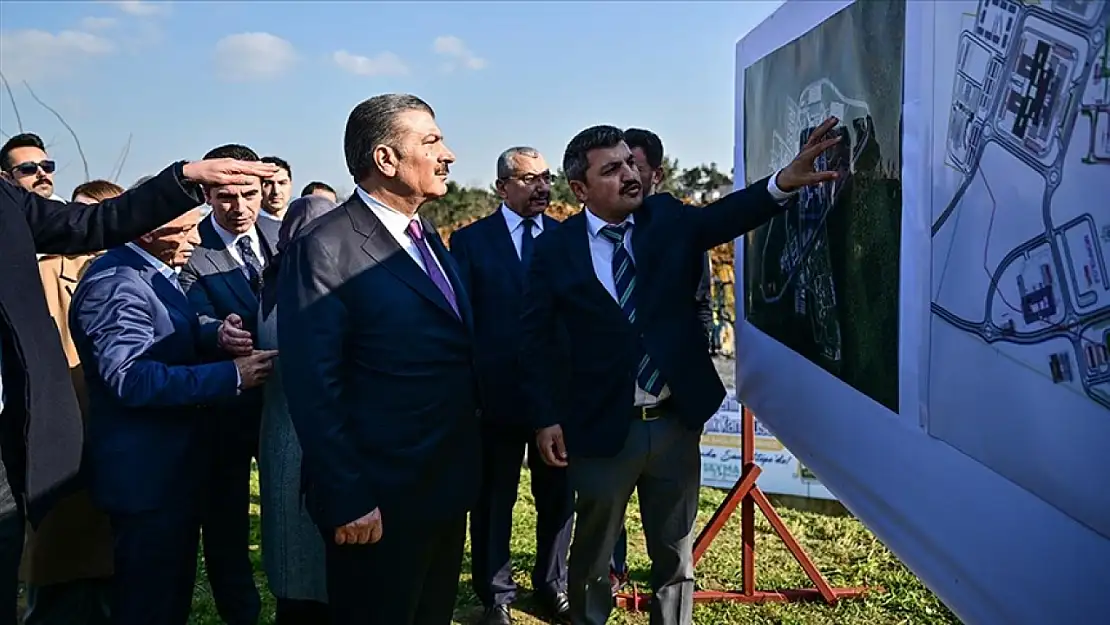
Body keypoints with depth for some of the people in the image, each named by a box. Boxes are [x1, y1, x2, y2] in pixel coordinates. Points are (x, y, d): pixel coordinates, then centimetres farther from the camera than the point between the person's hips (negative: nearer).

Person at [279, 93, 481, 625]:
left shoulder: (426, 237, 11)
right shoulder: (326, 248, -16)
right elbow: (313, 388, -19)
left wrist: (464, 471, 8)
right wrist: (347, 500, -19)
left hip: (446, 489, 8)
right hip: (379, 502, -8)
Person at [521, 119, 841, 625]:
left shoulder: (670, 219, -1)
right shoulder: (555, 249, -6)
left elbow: (726, 216, -18)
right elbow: (535, 339, -2)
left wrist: (784, 182, -37)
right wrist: (546, 418, -7)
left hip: (677, 423, 2)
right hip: (603, 428, -2)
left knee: (676, 555, 17)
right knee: (592, 554, 17)